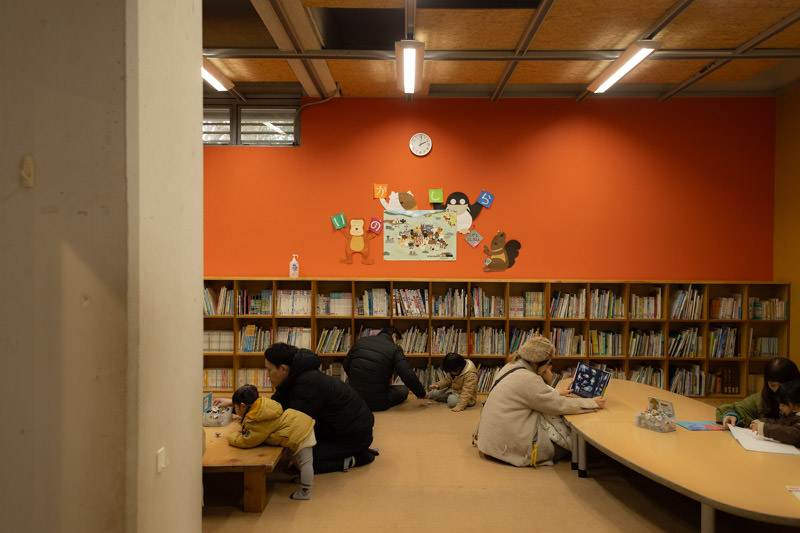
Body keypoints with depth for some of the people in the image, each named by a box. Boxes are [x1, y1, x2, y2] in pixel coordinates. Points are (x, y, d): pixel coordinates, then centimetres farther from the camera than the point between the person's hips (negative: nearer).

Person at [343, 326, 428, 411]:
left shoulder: (361, 341, 5)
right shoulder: (395, 349, -9)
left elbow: (345, 365, 16)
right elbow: (408, 376, -17)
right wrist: (422, 394, -1)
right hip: (378, 404, -5)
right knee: (404, 389, 21)